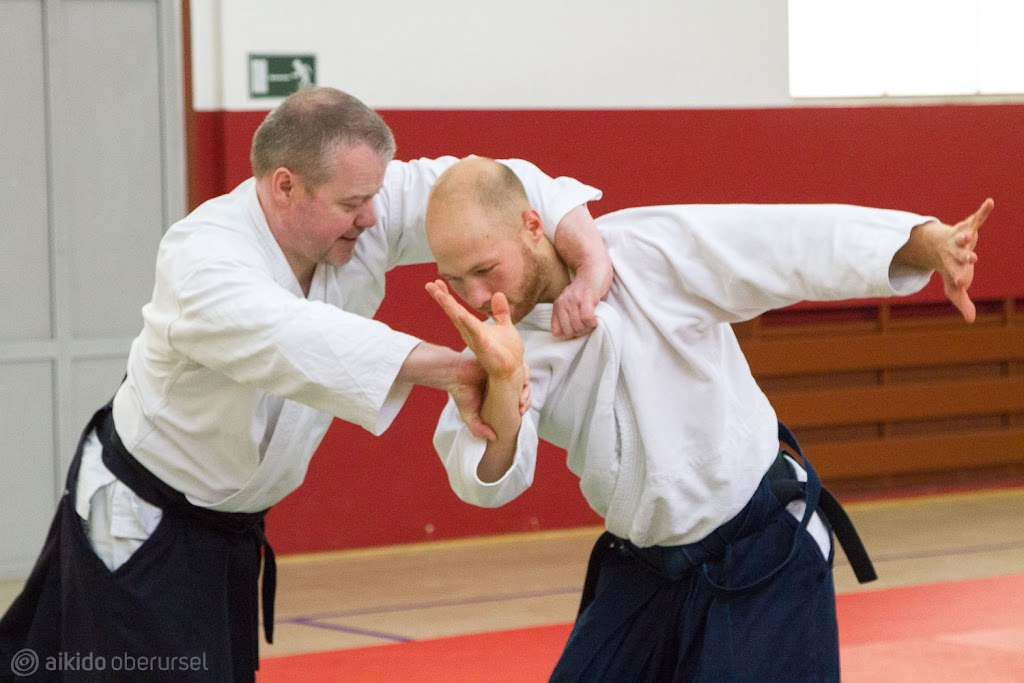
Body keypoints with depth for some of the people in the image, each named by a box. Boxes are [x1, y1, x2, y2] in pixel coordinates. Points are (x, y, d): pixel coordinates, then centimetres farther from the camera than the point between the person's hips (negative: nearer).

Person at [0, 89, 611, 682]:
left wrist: (593, 262, -30)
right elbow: (291, 338, -49)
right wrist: (448, 367, -56)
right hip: (138, 525, -7)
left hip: (230, 525, 7)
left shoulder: (365, 217, -12)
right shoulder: (201, 257, -31)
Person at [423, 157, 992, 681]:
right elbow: (488, 480, -17)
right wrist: (501, 381, -37)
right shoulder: (492, 337, -5)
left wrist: (931, 244, -35)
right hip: (643, 571, 5)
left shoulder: (649, 250, -17)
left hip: (764, 555, -5)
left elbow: (797, 243, -21)